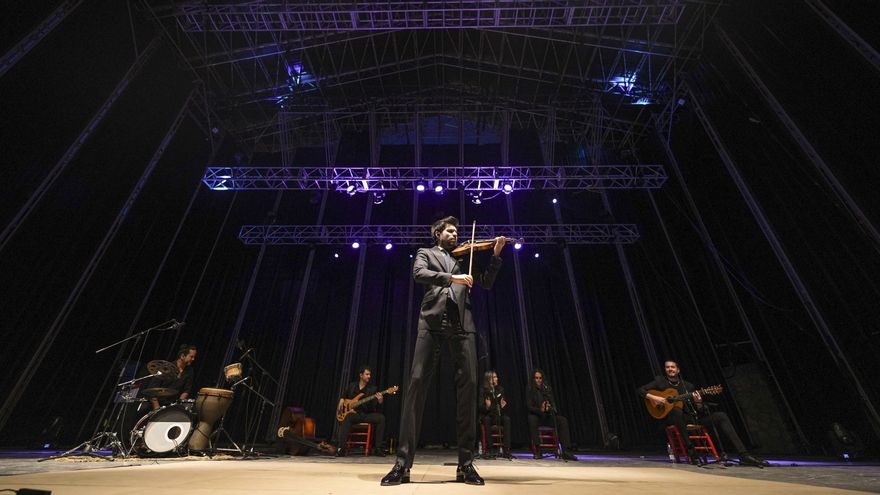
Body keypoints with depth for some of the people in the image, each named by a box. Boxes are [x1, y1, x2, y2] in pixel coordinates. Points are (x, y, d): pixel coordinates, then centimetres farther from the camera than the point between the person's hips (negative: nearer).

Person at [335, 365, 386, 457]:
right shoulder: (351, 386, 13)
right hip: (352, 412, 0)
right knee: (347, 418, -36)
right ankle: (341, 448, -30)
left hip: (366, 414, 1)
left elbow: (374, 407, -2)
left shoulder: (372, 389, 7)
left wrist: (379, 401, -25)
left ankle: (378, 448, -17)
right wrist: (341, 401, 4)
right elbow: (343, 396, 27)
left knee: (381, 417, -26)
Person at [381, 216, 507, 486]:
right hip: (433, 320, -2)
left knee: (468, 383, -6)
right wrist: (451, 277, -14)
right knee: (417, 382, -9)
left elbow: (486, 283, 19)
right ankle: (403, 463, -3)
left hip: (461, 323, 3)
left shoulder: (464, 258, 26)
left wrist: (495, 255, 7)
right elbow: (419, 274, -2)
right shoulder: (425, 253, 19)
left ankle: (466, 463, 3)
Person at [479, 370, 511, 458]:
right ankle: (488, 450, -29)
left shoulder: (500, 389, 3)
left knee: (507, 419, -27)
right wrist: (486, 407, -33)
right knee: (487, 419, -35)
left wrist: (503, 406, -15)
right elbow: (481, 409, -11)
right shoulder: (483, 391, -8)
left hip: (498, 415, 3)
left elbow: (505, 403, 9)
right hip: (487, 415, -3)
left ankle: (506, 450, -26)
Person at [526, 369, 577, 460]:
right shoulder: (529, 389, -3)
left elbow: (553, 403, 5)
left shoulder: (547, 388, 6)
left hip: (547, 416, 3)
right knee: (531, 419, -37)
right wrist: (540, 410, -29)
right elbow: (529, 406, -10)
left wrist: (550, 407, -21)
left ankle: (566, 452, -21)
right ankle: (537, 451, -28)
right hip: (536, 416, -3)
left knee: (563, 420, -22)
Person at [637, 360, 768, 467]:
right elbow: (639, 390, -7)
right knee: (676, 411, -41)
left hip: (692, 417, 5)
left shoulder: (688, 386, 13)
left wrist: (698, 403, -13)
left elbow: (699, 411, 10)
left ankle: (743, 455, -14)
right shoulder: (660, 381, 2)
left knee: (721, 416, -11)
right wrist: (653, 397, -23)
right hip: (671, 418, -4)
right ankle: (690, 451, -29)